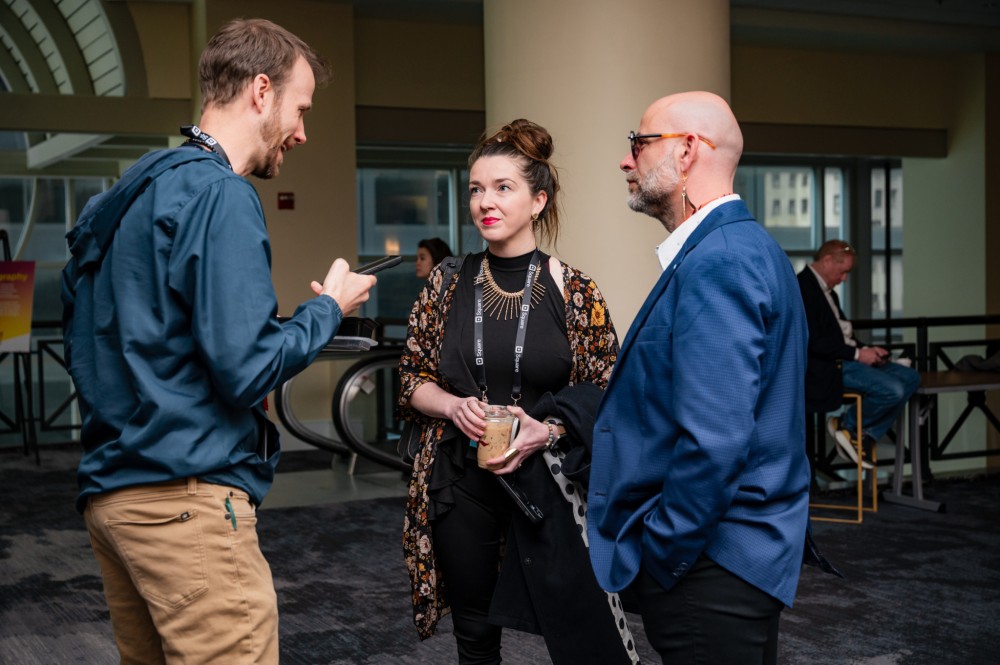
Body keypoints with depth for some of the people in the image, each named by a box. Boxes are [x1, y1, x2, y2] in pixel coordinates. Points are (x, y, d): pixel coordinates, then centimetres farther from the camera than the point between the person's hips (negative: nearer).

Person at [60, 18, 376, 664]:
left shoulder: (131, 193, 16)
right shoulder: (220, 195, -12)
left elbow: (82, 345, 21)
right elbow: (247, 369, -18)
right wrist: (329, 308, -2)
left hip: (110, 491, 10)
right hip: (188, 498, -10)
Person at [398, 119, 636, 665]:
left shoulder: (573, 291, -3)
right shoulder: (448, 283, 3)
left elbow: (602, 399, 0)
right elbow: (412, 382, 8)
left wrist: (544, 431, -17)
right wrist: (454, 405, -12)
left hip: (547, 484, -2)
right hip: (462, 485, 2)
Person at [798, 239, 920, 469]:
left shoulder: (827, 290, 17)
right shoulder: (803, 288, -15)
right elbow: (813, 342, -22)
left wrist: (865, 349, 2)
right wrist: (857, 354, -18)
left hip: (847, 357, 11)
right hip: (828, 367, -11)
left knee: (910, 378, 3)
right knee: (893, 390, -24)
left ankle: (864, 438, -1)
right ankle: (845, 425, 0)